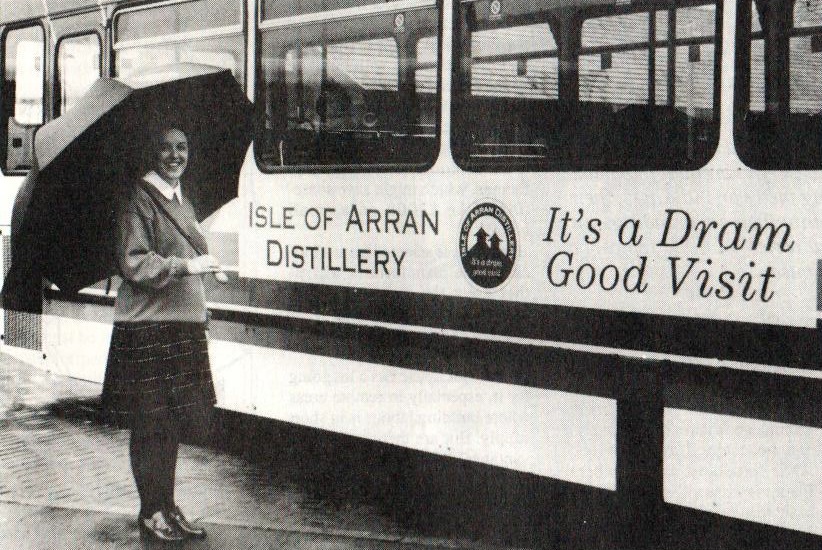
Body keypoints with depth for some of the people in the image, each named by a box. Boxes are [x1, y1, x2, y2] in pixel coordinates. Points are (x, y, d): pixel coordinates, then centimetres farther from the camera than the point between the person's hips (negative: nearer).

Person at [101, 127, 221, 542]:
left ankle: (168, 508, 22)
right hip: (146, 327, -8)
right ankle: (151, 513, 9)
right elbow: (133, 263, -16)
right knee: (150, 423, -1)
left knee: (174, 421, 13)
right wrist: (187, 266, -18)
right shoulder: (138, 199, -8)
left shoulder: (181, 202, 18)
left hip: (183, 325, 8)